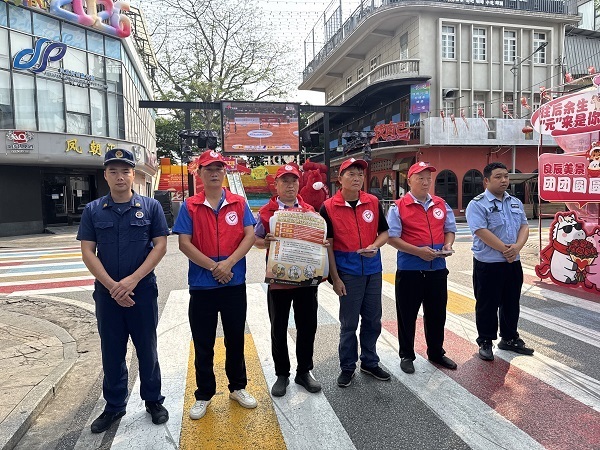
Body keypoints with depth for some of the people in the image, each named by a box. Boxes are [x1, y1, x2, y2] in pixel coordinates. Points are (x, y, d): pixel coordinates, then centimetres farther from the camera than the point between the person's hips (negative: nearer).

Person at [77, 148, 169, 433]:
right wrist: (112, 286, -12)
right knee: (111, 352, 13)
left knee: (147, 349, 10)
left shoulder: (151, 207, -1)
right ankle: (114, 406, 30)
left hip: (143, 291, -1)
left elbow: (160, 246, -6)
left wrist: (133, 279, -15)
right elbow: (87, 252, -1)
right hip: (106, 293, 2)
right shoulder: (93, 210, 3)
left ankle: (153, 400, 28)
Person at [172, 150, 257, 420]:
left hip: (235, 283, 1)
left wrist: (228, 263, -16)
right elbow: (184, 243, -7)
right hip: (201, 284, -1)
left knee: (236, 339, 14)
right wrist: (213, 266, -15)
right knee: (203, 344, 10)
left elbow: (250, 236, -4)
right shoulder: (190, 207, 0)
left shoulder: (239, 204, 3)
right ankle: (204, 395, 28)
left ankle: (238, 387, 33)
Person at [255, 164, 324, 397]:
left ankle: (304, 372, 30)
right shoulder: (266, 212, 0)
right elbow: (256, 240, 3)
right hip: (278, 278, -2)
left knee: (307, 326, 11)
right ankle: (282, 374, 27)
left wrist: (322, 242, -8)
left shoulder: (309, 211, 7)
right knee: (279, 329, 10)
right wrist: (266, 241, -18)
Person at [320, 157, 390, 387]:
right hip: (347, 272, -3)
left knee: (373, 320, 14)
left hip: (373, 269, 4)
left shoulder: (373, 202, 3)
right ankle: (347, 367, 26)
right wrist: (335, 278, -7)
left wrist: (375, 246, -12)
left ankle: (369, 362, 34)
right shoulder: (329, 207, -7)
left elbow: (384, 232, 10)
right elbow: (327, 244, -5)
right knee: (349, 323, 8)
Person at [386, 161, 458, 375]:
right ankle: (406, 356, 24)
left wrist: (448, 245, -6)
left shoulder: (441, 205, 9)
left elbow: (450, 230, 16)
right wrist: (418, 251, -20)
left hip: (437, 268, 5)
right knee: (407, 315, 7)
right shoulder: (399, 207, -7)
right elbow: (392, 237, -12)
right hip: (409, 269, -4)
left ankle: (436, 352, 36)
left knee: (437, 313, 17)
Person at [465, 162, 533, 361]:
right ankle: (485, 342, 19)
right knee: (487, 305, 4)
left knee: (511, 303, 18)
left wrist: (517, 246, -13)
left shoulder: (516, 203, 11)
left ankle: (510, 338, 34)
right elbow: (482, 232, -20)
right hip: (488, 264, -6)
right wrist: (505, 249, -18)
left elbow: (524, 227, 6)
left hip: (513, 263, 7)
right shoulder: (477, 204, -11)